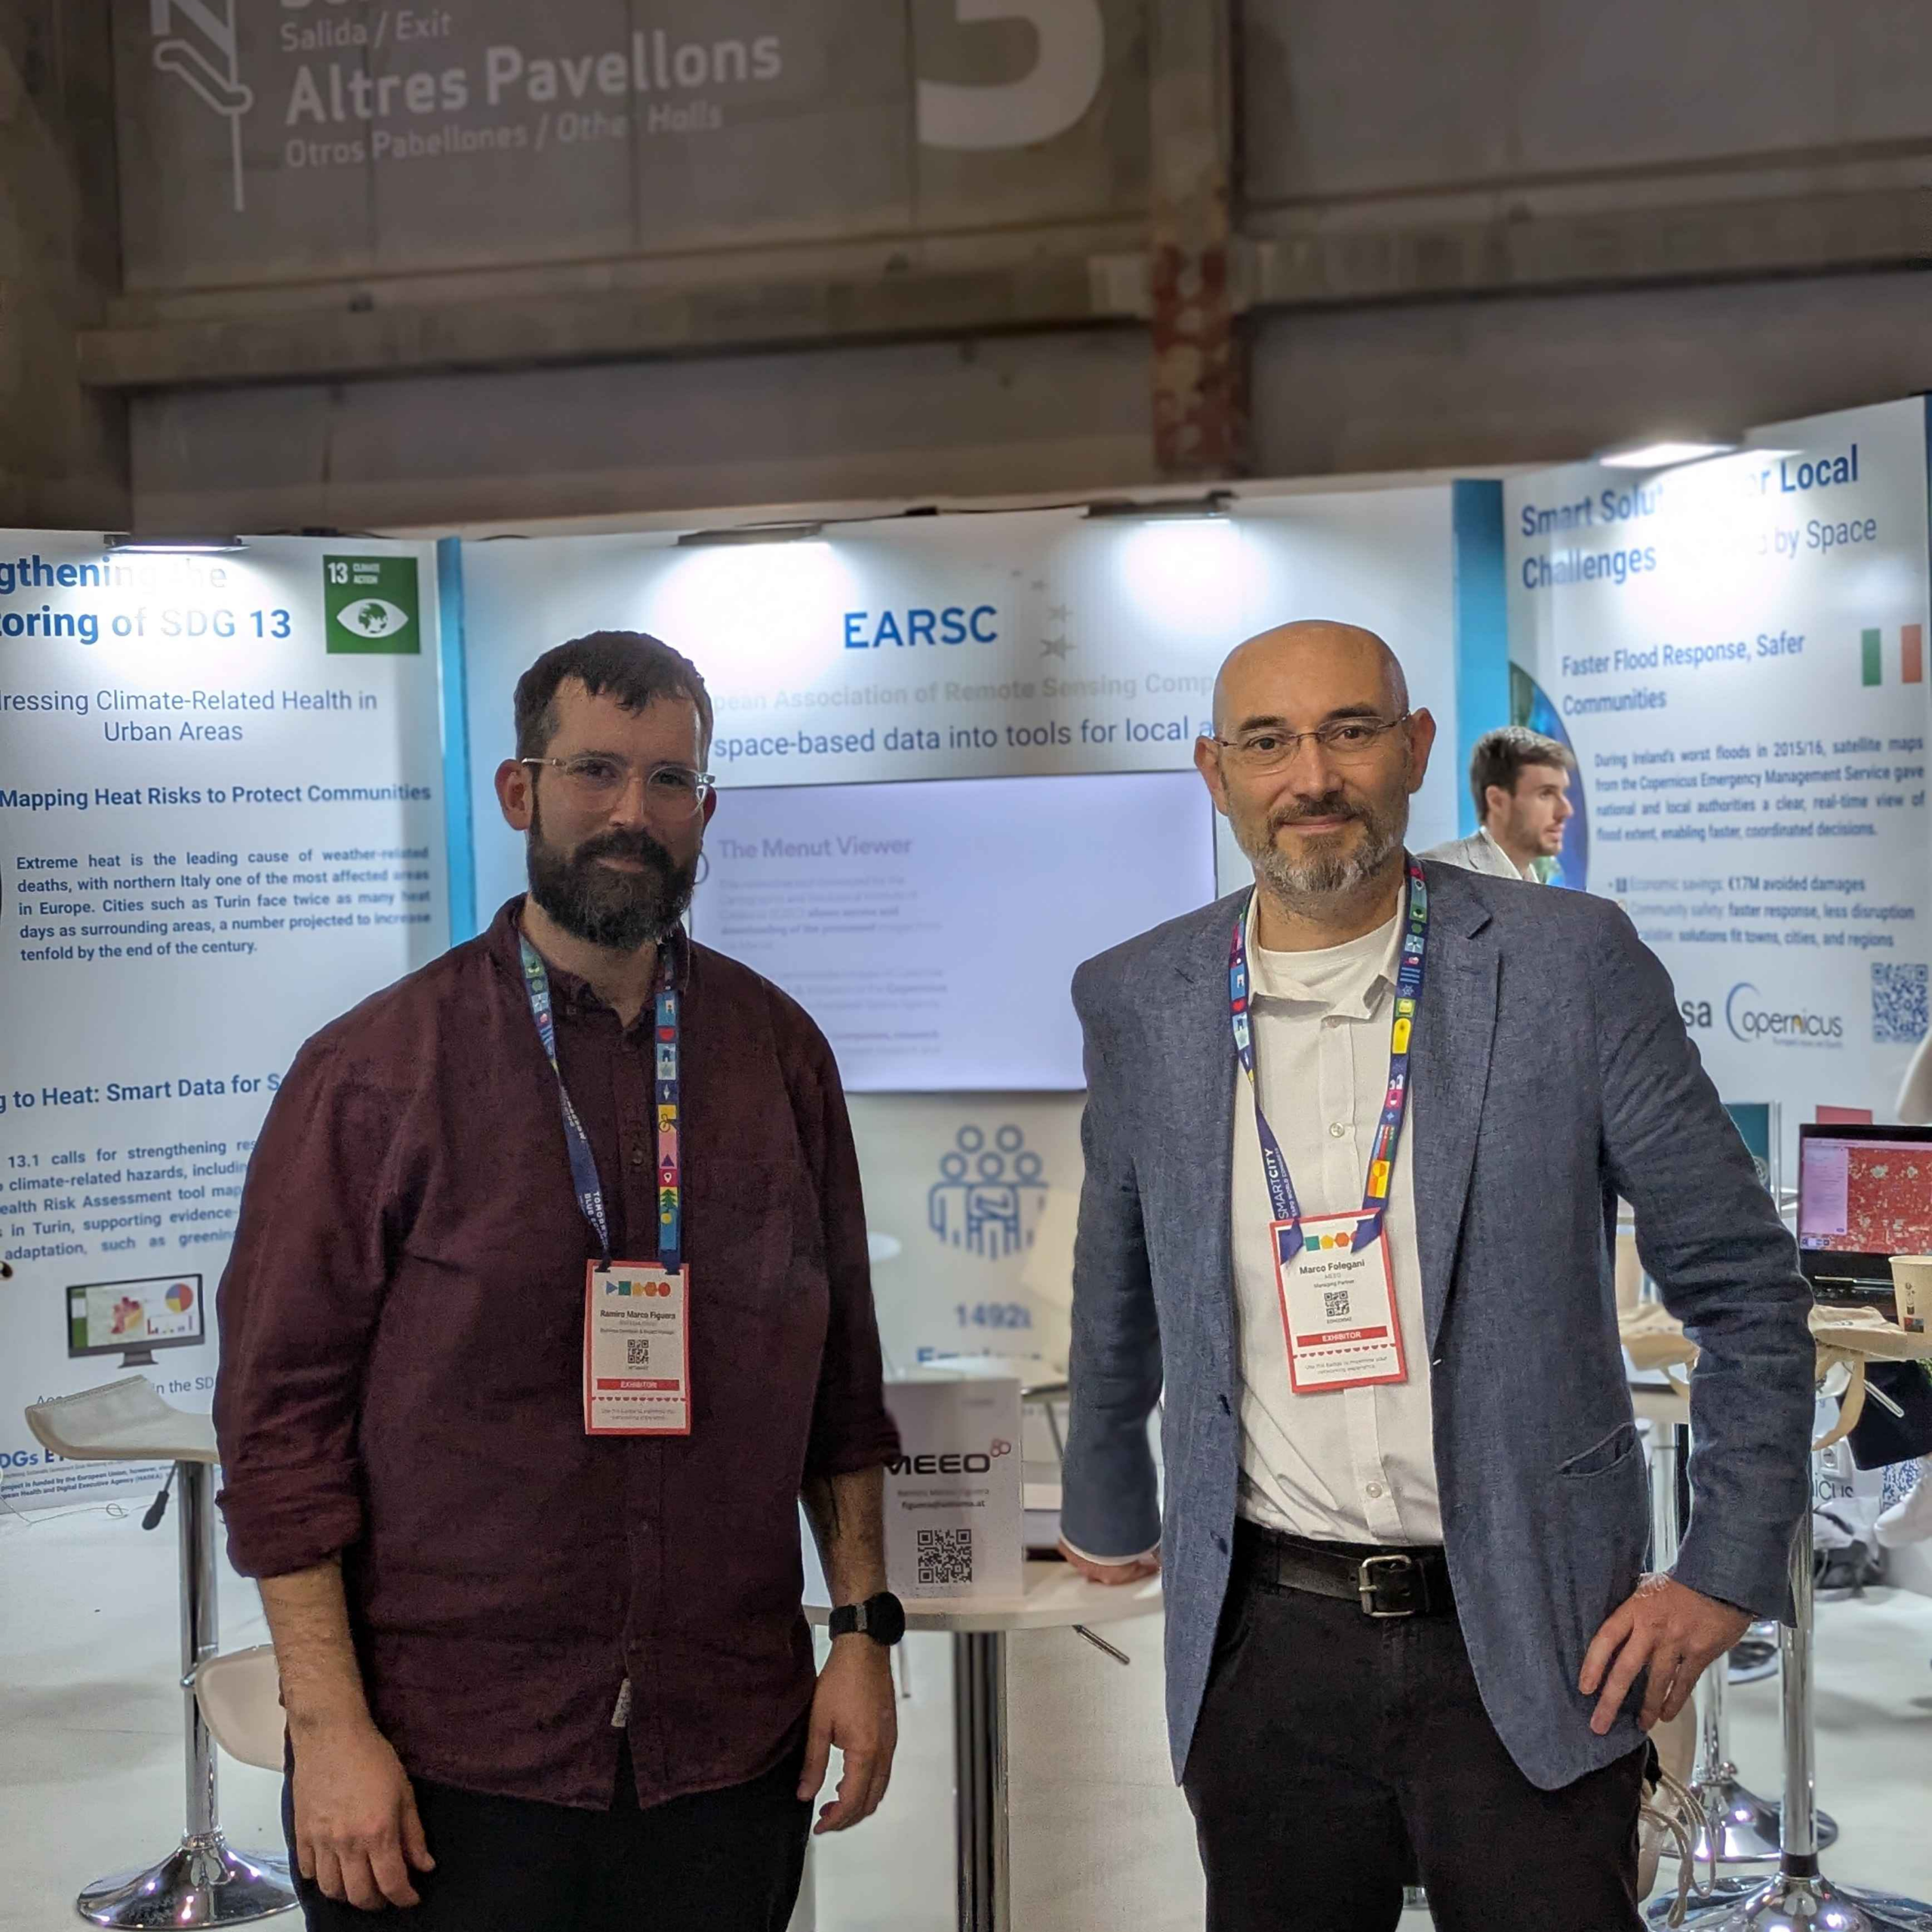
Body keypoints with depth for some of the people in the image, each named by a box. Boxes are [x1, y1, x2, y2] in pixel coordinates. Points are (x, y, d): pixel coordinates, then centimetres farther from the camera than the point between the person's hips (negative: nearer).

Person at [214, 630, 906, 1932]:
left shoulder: (780, 1054, 4)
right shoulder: (376, 1070, -6)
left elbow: (840, 1372, 9)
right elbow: (283, 1414, -6)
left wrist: (865, 1628, 4)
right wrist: (329, 1726, -11)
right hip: (447, 1767, -2)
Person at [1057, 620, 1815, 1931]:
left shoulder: (1568, 963, -6)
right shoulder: (1140, 1003, 2)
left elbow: (1743, 1284, -1)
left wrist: (1728, 1573, -4)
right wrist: (1109, 1513, 24)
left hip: (1528, 1646, -2)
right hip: (1265, 1644, 2)